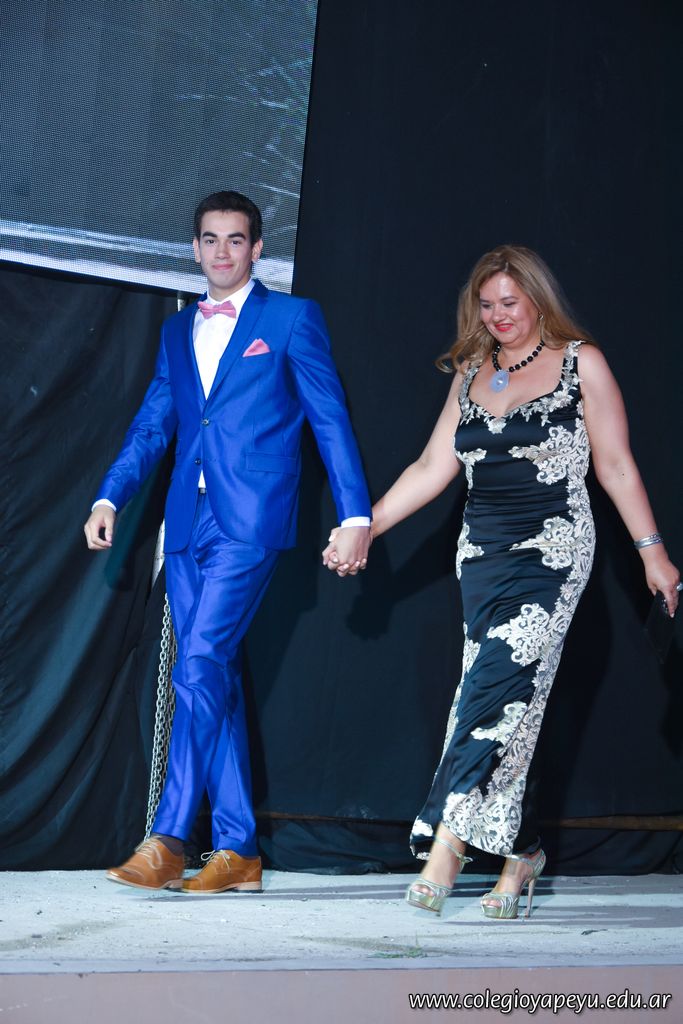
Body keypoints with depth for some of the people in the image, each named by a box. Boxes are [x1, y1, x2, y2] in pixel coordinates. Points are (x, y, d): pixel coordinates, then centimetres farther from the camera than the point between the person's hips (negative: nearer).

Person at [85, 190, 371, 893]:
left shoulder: (292, 318, 4)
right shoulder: (178, 331, 20)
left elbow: (330, 419, 1)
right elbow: (152, 424, 15)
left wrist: (355, 516, -6)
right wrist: (109, 498, 1)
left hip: (250, 519, -6)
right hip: (189, 521, 6)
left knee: (199, 667, -15)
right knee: (216, 681, 5)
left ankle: (167, 840, -11)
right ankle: (237, 851, 10)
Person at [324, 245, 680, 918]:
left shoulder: (580, 363, 3)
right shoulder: (471, 372, 15)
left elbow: (616, 466, 3)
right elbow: (432, 468, 13)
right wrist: (363, 528, 6)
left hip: (552, 551, -5)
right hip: (482, 554, 5)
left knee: (493, 690, -17)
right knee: (505, 700, 1)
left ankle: (445, 844, -17)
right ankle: (520, 854, 10)